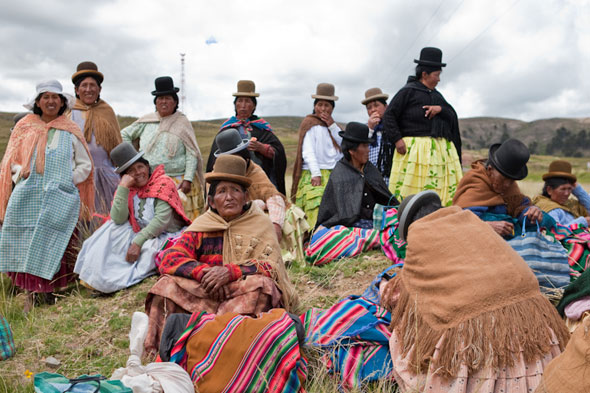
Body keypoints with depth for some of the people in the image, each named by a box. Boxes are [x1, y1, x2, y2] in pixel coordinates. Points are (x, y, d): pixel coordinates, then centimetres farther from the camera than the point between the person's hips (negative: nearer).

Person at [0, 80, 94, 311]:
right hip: (27, 198, 2)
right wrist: (20, 173, -3)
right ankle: (30, 294, 5)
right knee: (27, 246, -2)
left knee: (53, 248, -5)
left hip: (59, 200, -1)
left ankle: (51, 292, 4)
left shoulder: (70, 131, 10)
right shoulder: (25, 128, 13)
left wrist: (68, 180, -2)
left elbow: (85, 165, 12)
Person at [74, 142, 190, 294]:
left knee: (148, 248, -33)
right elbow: (118, 219, -13)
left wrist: (137, 242, -27)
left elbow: (162, 220, -21)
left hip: (166, 236, -5)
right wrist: (123, 187, -18)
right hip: (141, 233, 5)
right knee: (114, 228, -15)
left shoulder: (163, 183, -12)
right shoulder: (128, 188, 3)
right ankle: (97, 275, -10)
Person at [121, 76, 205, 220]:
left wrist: (188, 179, -10)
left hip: (177, 180, -3)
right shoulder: (146, 121, 13)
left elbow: (192, 154, 0)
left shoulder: (182, 123, 5)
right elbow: (124, 134, 25)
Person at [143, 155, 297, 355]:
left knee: (262, 284, -33)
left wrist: (230, 272, -25)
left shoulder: (260, 224, -1)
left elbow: (271, 267, -11)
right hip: (208, 292, 2)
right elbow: (169, 258, -5)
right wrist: (203, 271, -23)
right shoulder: (202, 226, 4)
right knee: (169, 283, -18)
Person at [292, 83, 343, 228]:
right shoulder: (310, 123, 4)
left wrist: (332, 124, 2)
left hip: (334, 176, 6)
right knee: (317, 213, -18)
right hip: (315, 176, -6)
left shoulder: (332, 124, 24)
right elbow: (307, 152, -7)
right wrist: (316, 173, -19)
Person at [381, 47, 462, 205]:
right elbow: (389, 115, -6)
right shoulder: (408, 91, 0)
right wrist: (397, 139, -14)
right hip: (415, 149, -7)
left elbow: (453, 117, 14)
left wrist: (440, 109, -7)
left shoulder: (436, 94, 21)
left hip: (441, 149, 7)